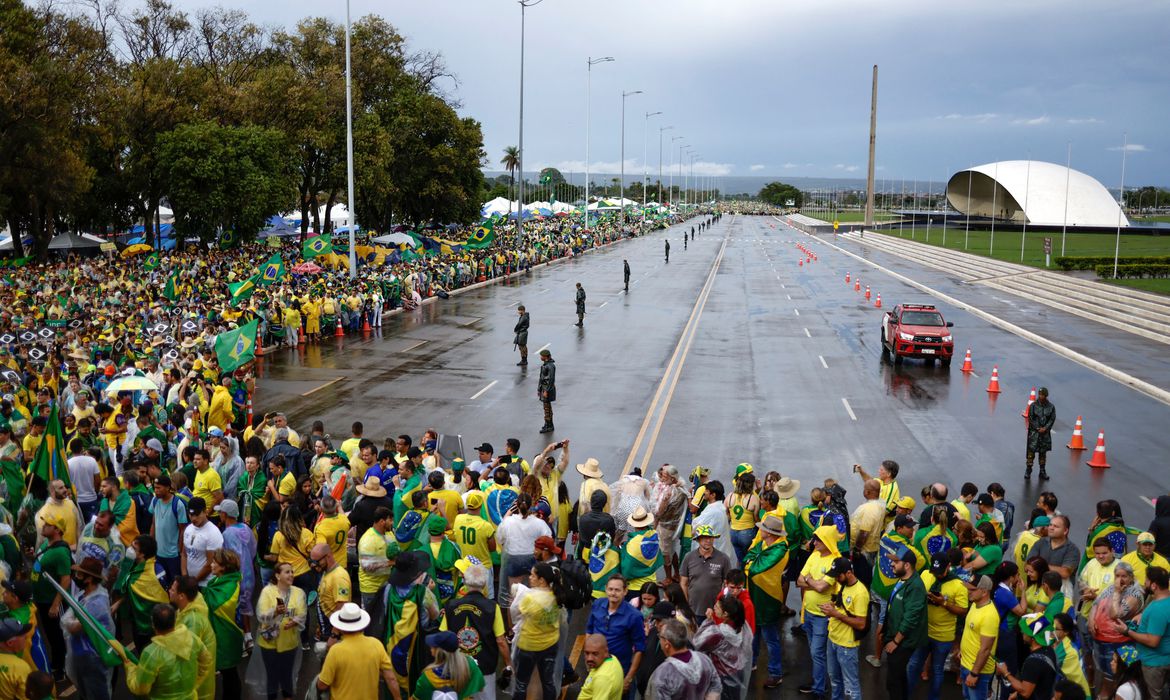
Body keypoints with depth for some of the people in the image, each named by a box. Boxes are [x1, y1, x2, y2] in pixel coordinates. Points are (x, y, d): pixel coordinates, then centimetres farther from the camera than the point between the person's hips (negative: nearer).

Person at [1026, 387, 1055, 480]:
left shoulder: (1051, 407, 1)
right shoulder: (1033, 406, -5)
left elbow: (1052, 419, 1)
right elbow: (1030, 418, -5)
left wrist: (1045, 428, -10)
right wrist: (1038, 428, -11)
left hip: (1045, 432, 2)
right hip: (1034, 431, -2)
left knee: (1043, 452, 9)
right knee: (1031, 450, -5)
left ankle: (1042, 471, 18)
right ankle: (1028, 470, 4)